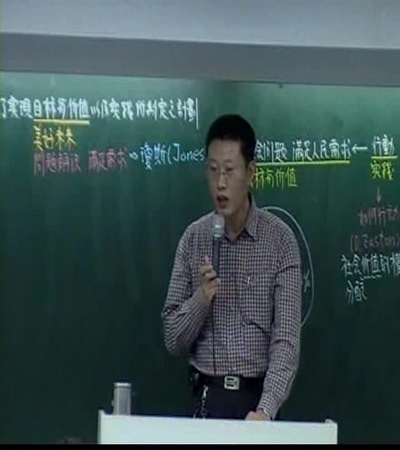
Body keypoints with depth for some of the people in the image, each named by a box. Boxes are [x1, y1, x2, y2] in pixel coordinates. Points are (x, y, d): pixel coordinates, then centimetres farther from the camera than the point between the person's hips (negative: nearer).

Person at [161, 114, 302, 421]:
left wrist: (265, 409, -25)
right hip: (206, 399, 2)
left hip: (257, 398, -2)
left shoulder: (280, 240, -6)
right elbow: (173, 340, 2)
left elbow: (287, 339, -12)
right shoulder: (193, 239, 2)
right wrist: (200, 299, -16)